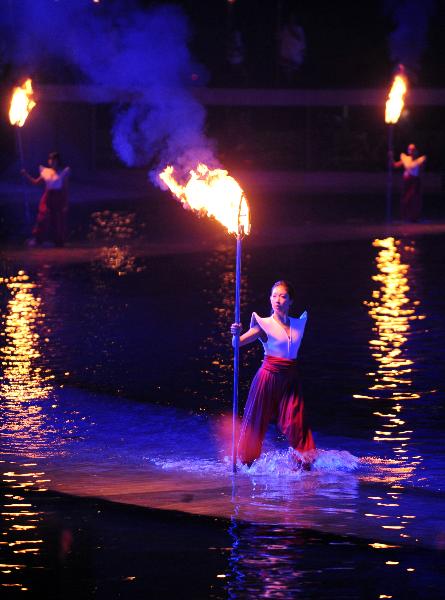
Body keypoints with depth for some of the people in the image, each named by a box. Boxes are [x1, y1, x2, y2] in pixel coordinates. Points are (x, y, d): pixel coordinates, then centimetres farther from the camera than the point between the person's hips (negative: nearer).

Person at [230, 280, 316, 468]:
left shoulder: (298, 324, 6)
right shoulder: (265, 324, -7)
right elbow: (238, 343, -18)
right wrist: (236, 334, -38)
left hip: (290, 378, 3)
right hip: (269, 375, -3)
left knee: (296, 422, -5)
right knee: (256, 420, 3)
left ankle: (304, 461, 3)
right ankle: (246, 461, 13)